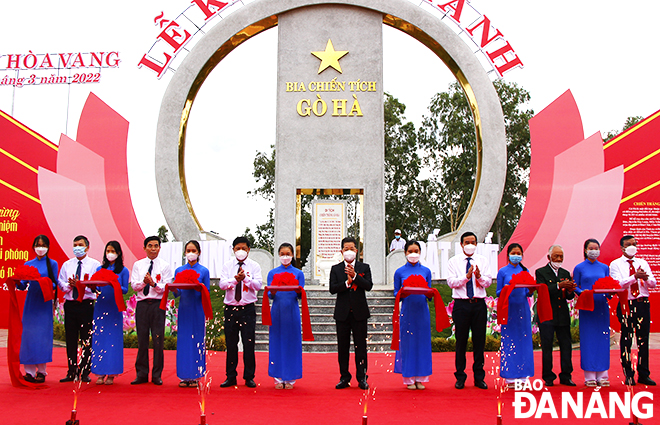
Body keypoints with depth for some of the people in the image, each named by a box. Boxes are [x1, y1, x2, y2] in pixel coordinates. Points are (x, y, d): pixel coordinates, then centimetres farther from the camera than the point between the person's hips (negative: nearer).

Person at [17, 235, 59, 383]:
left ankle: (41, 371, 3)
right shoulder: (28, 264, 11)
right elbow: (23, 285, 8)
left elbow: (54, 284, -2)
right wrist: (17, 283, -13)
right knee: (28, 333, -2)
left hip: (44, 303, -2)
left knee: (43, 334, -3)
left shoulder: (52, 264, 5)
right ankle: (29, 371, 4)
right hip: (30, 302, 2)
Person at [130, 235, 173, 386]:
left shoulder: (165, 266, 5)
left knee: (158, 340, -3)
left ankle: (157, 375, 6)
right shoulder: (138, 265, 12)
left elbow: (166, 287, -2)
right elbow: (134, 285, 4)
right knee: (142, 340, 4)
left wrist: (154, 283, -19)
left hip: (158, 304, -2)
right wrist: (143, 282, -16)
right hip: (142, 304, 2)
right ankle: (141, 374, 13)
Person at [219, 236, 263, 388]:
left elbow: (258, 285, -8)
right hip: (230, 309, 1)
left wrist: (245, 278, -23)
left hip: (248, 309, -1)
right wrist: (235, 279, -22)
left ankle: (249, 377, 9)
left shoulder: (254, 266, 4)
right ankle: (231, 376, 15)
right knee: (231, 344, 6)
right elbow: (222, 284, -5)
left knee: (249, 344, -1)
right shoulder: (227, 265, 7)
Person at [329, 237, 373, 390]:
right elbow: (332, 289, -5)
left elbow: (369, 286, -8)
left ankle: (362, 378, 9)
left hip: (359, 312, -1)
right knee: (342, 347, 6)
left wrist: (355, 276, -18)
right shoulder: (335, 269, 7)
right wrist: (347, 283, -17)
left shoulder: (364, 267, 6)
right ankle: (344, 377, 14)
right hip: (342, 312, 1)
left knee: (360, 346, 2)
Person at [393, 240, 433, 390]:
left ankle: (420, 378, 13)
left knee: (422, 342, 3)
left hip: (422, 310, 2)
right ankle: (409, 378, 9)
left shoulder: (426, 271, 8)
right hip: (407, 311, -2)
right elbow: (396, 294, 5)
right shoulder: (399, 272, 3)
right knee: (407, 343, 0)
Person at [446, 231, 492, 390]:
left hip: (479, 304, 2)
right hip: (461, 304, -2)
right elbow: (451, 282, -6)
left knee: (480, 340, 5)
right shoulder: (453, 261, 5)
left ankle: (479, 377, 15)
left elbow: (488, 282, 2)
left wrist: (479, 276, -17)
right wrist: (467, 276, -19)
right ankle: (460, 377, 13)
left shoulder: (482, 260, 10)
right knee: (461, 341, 3)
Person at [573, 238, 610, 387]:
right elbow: (575, 287, 2)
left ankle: (602, 375, 8)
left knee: (603, 339, 1)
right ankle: (589, 376, 2)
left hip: (602, 306, 3)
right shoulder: (579, 268, 3)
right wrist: (582, 292, -17)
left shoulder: (604, 268, 11)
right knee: (588, 339, -3)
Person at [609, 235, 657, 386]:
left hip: (643, 304, 3)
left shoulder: (643, 263, 14)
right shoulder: (615, 264, 3)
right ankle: (628, 375, 9)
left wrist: (646, 278, -16)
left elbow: (653, 284, 6)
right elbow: (618, 284, -11)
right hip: (626, 304, -3)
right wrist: (635, 276, -23)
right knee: (626, 340, 1)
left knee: (643, 339, 5)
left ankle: (643, 375, 14)